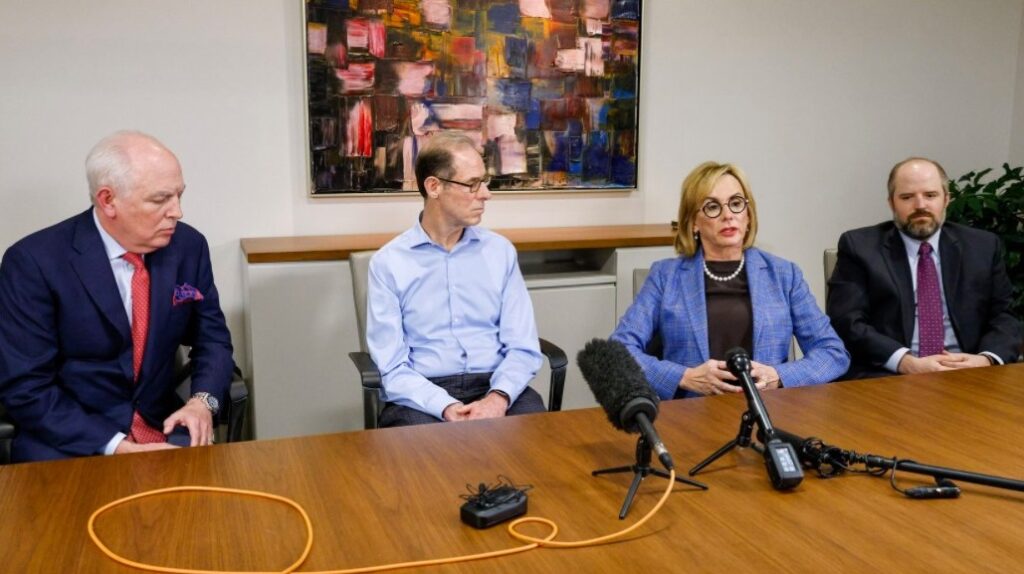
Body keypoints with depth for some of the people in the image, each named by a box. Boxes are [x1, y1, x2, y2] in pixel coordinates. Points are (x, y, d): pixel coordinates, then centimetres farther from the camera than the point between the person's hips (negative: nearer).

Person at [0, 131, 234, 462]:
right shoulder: (34, 261, -13)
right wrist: (117, 447, -22)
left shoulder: (188, 246, -2)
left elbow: (212, 338, 8)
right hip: (68, 446, -2)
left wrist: (202, 401, -13)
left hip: (162, 429, 3)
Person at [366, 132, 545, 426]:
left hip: (494, 387, 3)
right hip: (422, 395, -2)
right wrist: (446, 407, -22)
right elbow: (393, 368, -5)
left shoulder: (500, 250, 8)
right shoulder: (388, 262, -1)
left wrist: (498, 397, -16)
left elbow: (523, 348, 4)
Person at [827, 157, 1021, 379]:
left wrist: (987, 360, -10)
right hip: (888, 376, -3)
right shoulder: (859, 246, 4)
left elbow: (1004, 317, 12)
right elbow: (846, 321, -5)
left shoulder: (983, 247, 14)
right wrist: (907, 362, -18)